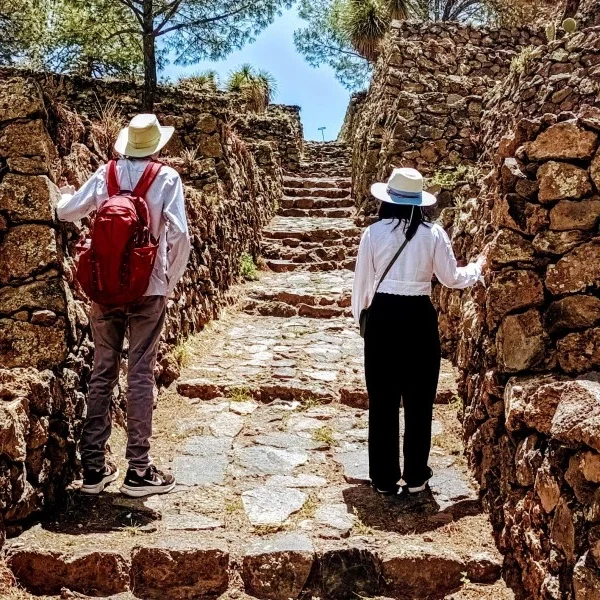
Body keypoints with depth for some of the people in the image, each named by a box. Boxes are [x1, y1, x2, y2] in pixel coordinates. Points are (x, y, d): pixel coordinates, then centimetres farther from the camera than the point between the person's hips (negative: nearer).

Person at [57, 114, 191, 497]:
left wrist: (66, 195, 35)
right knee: (141, 375, 2)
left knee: (102, 373, 11)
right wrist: (171, 282, 2)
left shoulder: (105, 174, 4)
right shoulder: (166, 178, -4)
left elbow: (66, 212, 12)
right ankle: (139, 471, 7)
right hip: (148, 288, -3)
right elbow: (179, 235, -12)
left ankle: (93, 468, 16)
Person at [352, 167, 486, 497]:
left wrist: (359, 315, 17)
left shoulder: (374, 232, -4)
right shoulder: (434, 234, -3)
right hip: (419, 318, 0)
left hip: (383, 316, 0)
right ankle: (415, 477, 22)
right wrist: (477, 268, 25)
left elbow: (362, 280, 1)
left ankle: (384, 478, 18)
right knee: (419, 400, 12)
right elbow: (451, 278, 5)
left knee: (382, 400, 9)